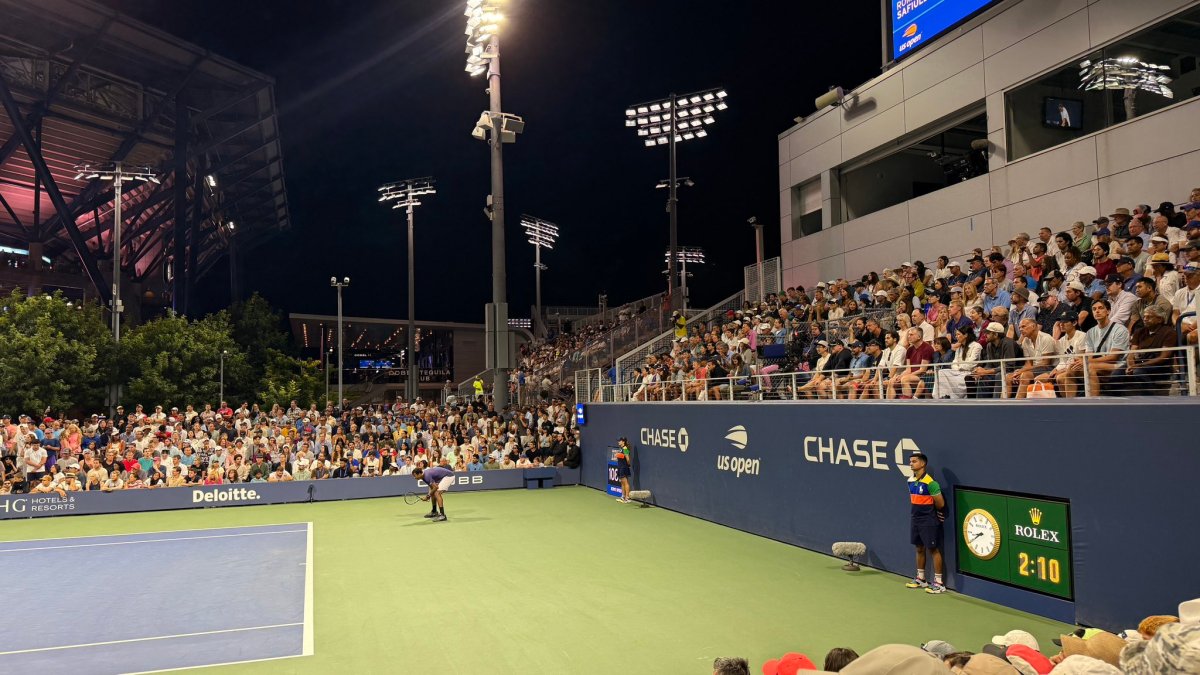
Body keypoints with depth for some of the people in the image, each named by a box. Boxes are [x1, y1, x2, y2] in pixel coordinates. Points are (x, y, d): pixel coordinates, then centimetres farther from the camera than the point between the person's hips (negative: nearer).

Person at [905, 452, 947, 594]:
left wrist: (929, 510, 3)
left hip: (929, 521, -8)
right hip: (916, 520, 8)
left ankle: (939, 583, 6)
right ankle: (920, 579, 28)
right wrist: (918, 510, 8)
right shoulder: (911, 481, 5)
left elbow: (940, 504, -13)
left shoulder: (930, 483, -19)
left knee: (933, 550, -1)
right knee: (919, 549, 16)